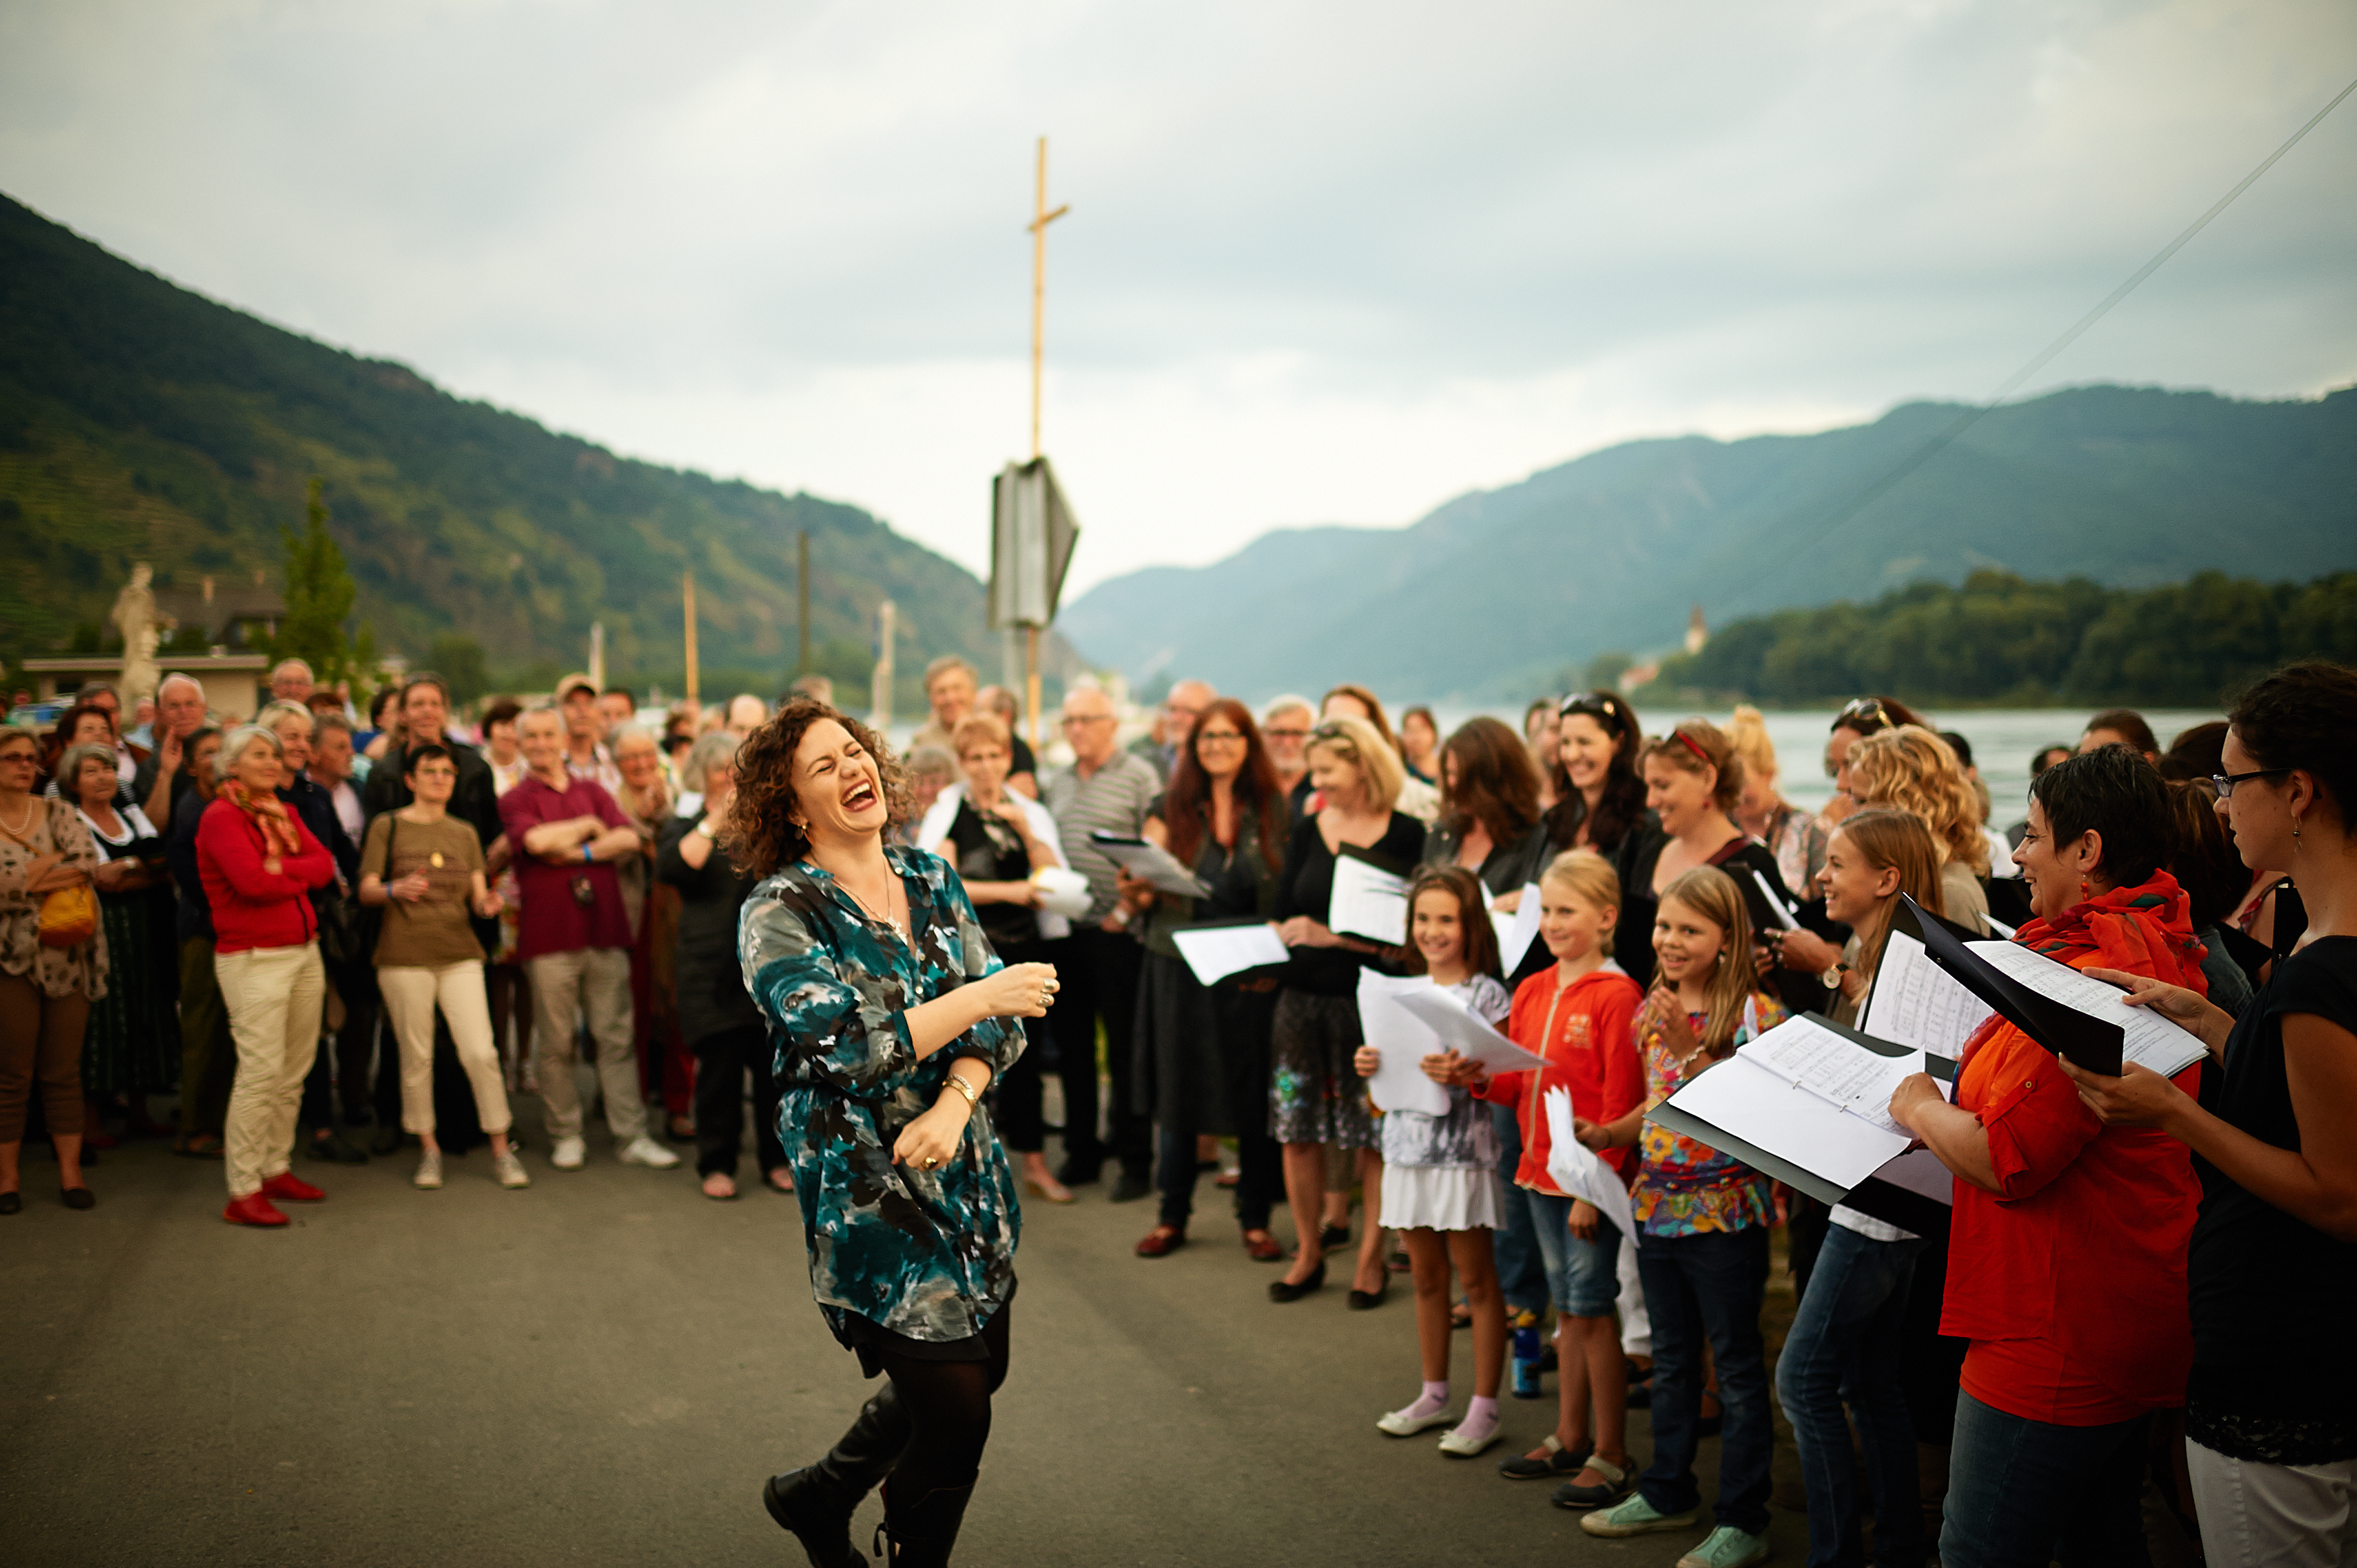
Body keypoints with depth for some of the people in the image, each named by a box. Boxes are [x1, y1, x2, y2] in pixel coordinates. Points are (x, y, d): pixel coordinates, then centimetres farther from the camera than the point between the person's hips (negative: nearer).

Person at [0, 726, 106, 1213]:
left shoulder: (60, 813, 6)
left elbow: (88, 865, -9)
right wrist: (56, 867, -13)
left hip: (68, 959, 2)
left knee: (64, 1072, 6)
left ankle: (70, 1170, 13)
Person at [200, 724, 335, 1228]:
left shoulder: (284, 813, 16)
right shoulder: (221, 817, -6)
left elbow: (325, 865, 3)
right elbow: (252, 881, -18)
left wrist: (279, 866, -11)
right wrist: (302, 876, -3)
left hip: (304, 952, 7)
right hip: (254, 959, -7)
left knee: (293, 1072, 8)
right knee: (261, 1072, -10)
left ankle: (276, 1170, 20)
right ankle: (243, 1192, -4)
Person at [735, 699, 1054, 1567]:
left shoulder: (930, 877, 7)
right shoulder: (780, 911, -11)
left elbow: (997, 1021, 2)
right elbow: (845, 1046, -21)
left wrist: (954, 1104, -16)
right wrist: (982, 996, -18)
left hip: (964, 1167, 7)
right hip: (866, 1186, -7)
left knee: (979, 1367, 17)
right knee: (956, 1408, -3)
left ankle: (816, 1496, 40)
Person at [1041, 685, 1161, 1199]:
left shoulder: (1139, 777, -3)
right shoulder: (1057, 783, 15)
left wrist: (1127, 910, -13)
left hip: (1116, 934, -6)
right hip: (1063, 930, 6)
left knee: (1124, 1047, -2)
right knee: (1072, 1045, 10)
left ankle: (1135, 1160, 6)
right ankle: (1081, 1151, 21)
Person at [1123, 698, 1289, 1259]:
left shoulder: (1274, 810, 3)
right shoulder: (1170, 809, 6)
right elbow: (1148, 892, 3)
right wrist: (1136, 891, -20)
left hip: (1254, 974, -1)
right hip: (1182, 972, 1)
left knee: (1254, 1096, 3)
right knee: (1179, 1092, 6)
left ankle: (1255, 1219, 17)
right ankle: (1173, 1217, 19)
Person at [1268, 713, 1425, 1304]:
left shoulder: (1405, 834, -5)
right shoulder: (1306, 832, 9)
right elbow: (1283, 917, 9)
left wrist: (1332, 936, -17)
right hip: (1305, 995, 4)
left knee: (1373, 1135, 2)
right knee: (1297, 1130, 6)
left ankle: (1372, 1258, 17)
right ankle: (1308, 1254, 21)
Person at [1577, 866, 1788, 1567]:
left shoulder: (1757, 1014, -14)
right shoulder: (1653, 1010, 7)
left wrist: (1689, 1048, -27)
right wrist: (1606, 1134, 3)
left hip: (1725, 1213, -7)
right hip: (1657, 1205, 7)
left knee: (1737, 1367, 5)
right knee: (1671, 1359, 19)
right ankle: (1668, 1492, 33)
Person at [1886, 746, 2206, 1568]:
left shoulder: (2091, 971, -24)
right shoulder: (2166, 955, 10)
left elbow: (2004, 1160, -26)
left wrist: (1920, 1108, -8)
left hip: (2057, 1340, -11)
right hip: (2130, 1329, 11)